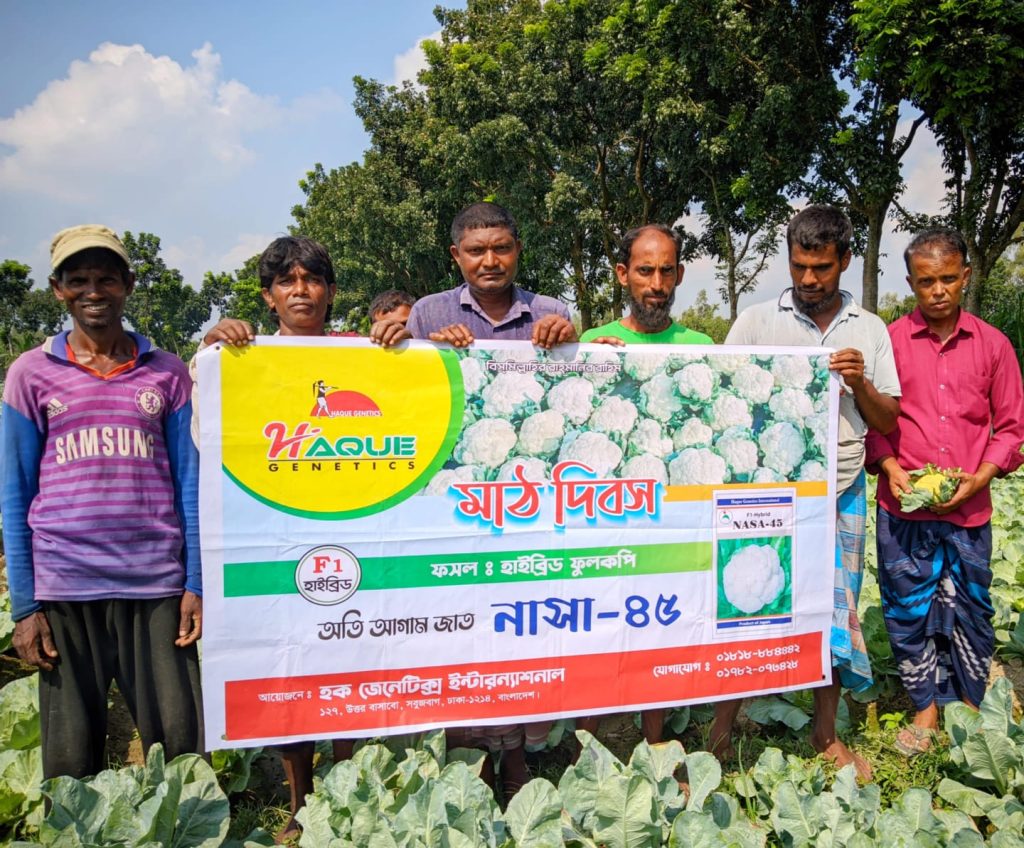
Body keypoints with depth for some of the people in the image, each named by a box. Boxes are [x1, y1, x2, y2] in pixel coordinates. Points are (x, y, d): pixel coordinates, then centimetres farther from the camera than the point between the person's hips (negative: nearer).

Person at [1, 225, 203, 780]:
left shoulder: (167, 372, 7)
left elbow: (188, 483, 6)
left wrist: (195, 585, 0)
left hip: (156, 586, 0)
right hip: (63, 591, 0)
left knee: (181, 745, 2)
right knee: (70, 760, 7)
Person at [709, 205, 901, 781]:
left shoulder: (871, 330, 8)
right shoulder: (757, 322, 2)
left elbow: (887, 420, 8)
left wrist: (859, 382, -9)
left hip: (841, 492, 3)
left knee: (835, 608, 10)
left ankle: (826, 735, 27)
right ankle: (724, 726, 17)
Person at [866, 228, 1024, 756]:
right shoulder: (888, 341, -1)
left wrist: (980, 477, -6)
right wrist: (889, 467, -11)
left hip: (968, 510, 1)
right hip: (903, 509, -1)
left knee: (970, 609, 12)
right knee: (908, 608, 9)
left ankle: (969, 706, 34)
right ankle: (926, 707, 28)